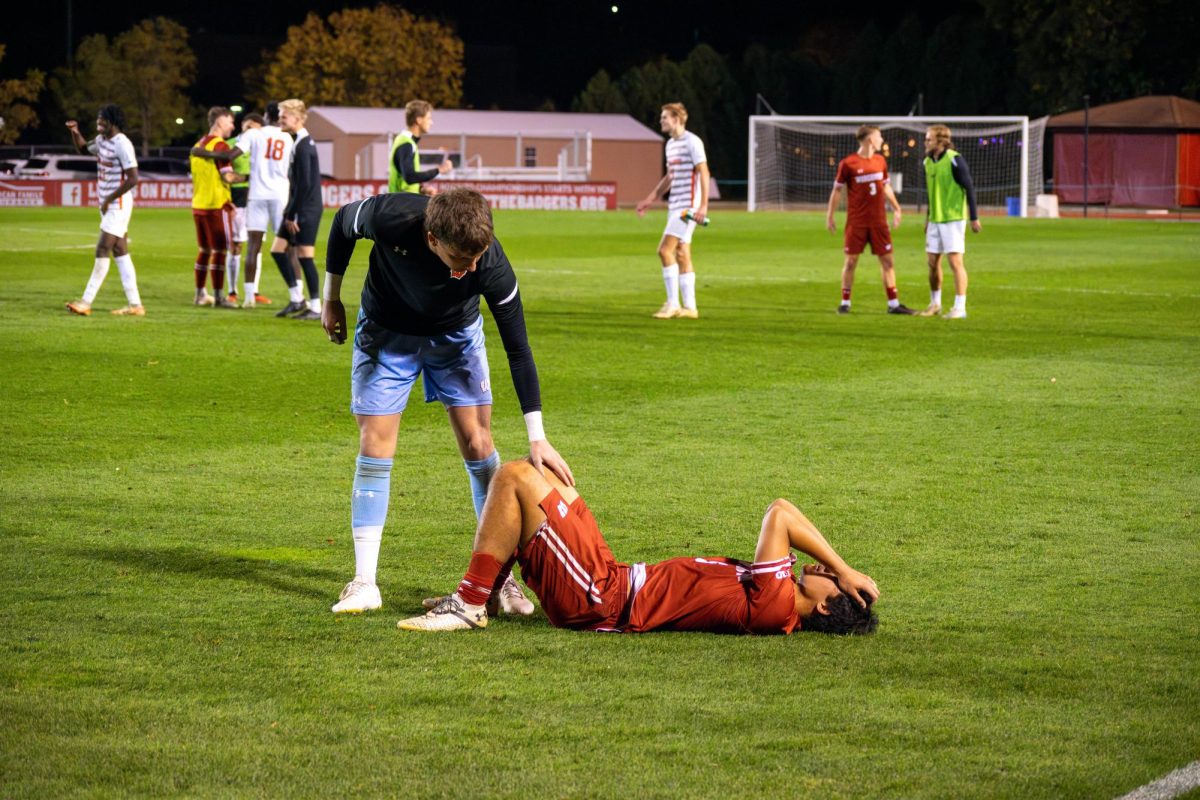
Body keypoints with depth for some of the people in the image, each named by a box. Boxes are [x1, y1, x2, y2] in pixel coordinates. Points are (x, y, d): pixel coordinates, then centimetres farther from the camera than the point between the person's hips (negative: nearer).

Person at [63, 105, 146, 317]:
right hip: (107, 204, 10)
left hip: (118, 204, -10)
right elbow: (83, 149, 32)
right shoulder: (101, 140, 11)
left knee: (103, 251, -9)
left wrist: (109, 199, -17)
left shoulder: (122, 144, -17)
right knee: (120, 252, 7)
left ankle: (86, 303, -8)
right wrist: (75, 132, 12)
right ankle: (135, 305, 8)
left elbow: (132, 179, -20)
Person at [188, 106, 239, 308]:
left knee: (205, 250, 16)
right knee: (220, 251, -4)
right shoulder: (220, 145, -12)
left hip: (198, 205, 8)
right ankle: (218, 296, -4)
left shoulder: (198, 145, 15)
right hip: (217, 206, -8)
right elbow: (227, 176, -19)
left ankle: (200, 294, 19)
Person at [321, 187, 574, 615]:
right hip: (386, 334, 0)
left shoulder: (492, 267, -35)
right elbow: (343, 222, -12)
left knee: (477, 443, -5)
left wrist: (538, 438, -24)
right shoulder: (390, 217, -38)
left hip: (456, 335, 0)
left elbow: (518, 348, -24)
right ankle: (364, 584, -2)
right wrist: (331, 300, -3)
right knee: (375, 446, -6)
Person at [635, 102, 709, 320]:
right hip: (675, 205, 9)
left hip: (688, 205, -9)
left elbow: (703, 173, -15)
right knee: (681, 254, 8)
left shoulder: (692, 142, -11)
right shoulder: (671, 144, 16)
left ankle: (672, 303, -11)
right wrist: (650, 199, 24)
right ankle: (689, 307, 10)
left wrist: (703, 206, -21)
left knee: (665, 249, -14)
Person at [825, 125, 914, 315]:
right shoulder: (848, 163, -7)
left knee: (887, 260, 2)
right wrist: (829, 216, -1)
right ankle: (845, 303, 11)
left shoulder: (880, 161, 8)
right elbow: (837, 190, 0)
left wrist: (896, 209, 19)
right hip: (856, 221, -4)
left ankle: (893, 304, 6)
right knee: (851, 260, 0)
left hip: (878, 221, 4)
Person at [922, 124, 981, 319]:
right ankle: (935, 304, 23)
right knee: (933, 262, 9)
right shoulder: (928, 162, 8)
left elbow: (969, 188, -12)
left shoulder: (954, 160, -14)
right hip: (935, 221, 7)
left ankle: (959, 307, -4)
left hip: (953, 220, -7)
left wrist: (974, 218, -12)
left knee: (955, 261, -8)